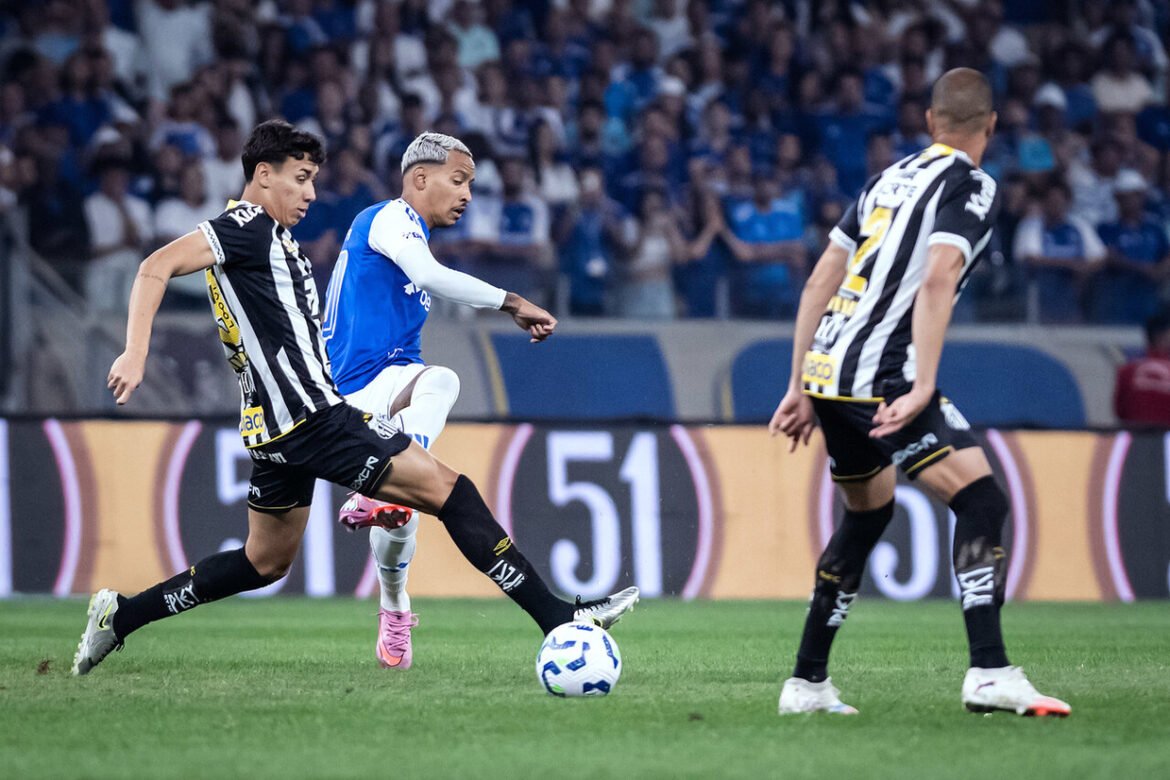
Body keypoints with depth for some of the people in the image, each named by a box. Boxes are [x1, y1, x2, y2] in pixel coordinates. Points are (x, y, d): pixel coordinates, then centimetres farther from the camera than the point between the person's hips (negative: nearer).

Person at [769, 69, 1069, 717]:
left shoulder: (890, 178, 21)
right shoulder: (971, 187, -2)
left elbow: (819, 284, 21)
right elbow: (936, 283, -18)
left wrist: (801, 389, 24)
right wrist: (922, 390, -23)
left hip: (826, 371, 8)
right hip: (879, 374, -8)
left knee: (868, 514, 24)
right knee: (981, 499, -11)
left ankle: (807, 683, 26)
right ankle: (989, 674, -24)